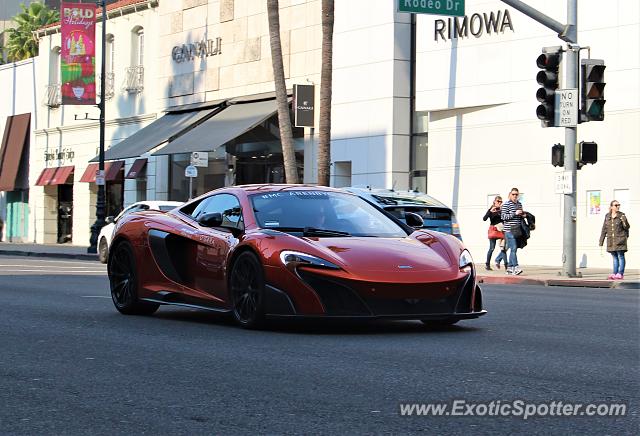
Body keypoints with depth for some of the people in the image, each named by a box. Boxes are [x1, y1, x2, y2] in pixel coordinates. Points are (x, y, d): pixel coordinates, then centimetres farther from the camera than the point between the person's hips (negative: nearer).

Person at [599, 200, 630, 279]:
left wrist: (624, 221, -23)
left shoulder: (622, 216, -2)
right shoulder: (607, 216, 8)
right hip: (611, 240, 4)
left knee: (620, 256, -3)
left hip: (620, 239, -4)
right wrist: (601, 241, 11)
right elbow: (604, 229, 11)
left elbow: (627, 227, -3)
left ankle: (620, 273, -3)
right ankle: (615, 273, 11)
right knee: (614, 257, 8)